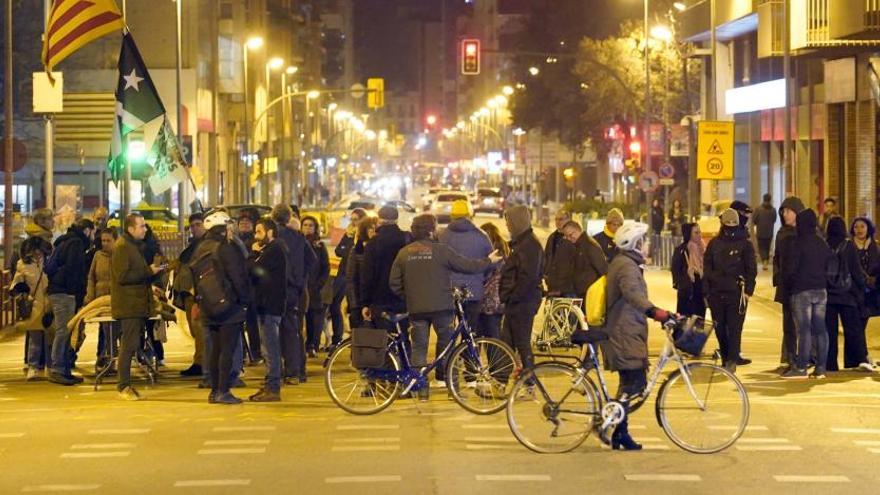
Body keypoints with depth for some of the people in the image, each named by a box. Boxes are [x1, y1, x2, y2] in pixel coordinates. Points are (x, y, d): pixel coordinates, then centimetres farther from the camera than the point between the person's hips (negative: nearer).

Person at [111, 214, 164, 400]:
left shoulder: (136, 245, 19)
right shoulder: (122, 247, -12)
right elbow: (122, 276, -20)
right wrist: (149, 272, -17)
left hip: (137, 304, 10)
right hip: (128, 305, -10)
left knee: (130, 345, 10)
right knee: (129, 344, -10)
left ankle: (125, 384, 15)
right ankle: (124, 386, -6)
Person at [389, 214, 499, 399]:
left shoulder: (404, 253, 3)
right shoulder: (441, 250, -9)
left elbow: (394, 283, 4)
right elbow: (466, 265, -4)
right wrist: (489, 261, 11)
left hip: (416, 308, 3)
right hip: (440, 306, -3)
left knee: (419, 346, 7)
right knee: (445, 340, 15)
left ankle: (421, 389, 4)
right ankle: (442, 377, 16)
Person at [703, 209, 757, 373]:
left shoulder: (745, 244, 3)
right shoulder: (714, 244, 9)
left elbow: (751, 269, 2)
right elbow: (707, 267, 10)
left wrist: (748, 290, -8)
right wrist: (707, 290, 3)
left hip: (737, 293, -3)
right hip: (716, 292, 3)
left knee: (734, 327, -10)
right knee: (720, 328, 6)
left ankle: (731, 360, -14)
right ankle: (727, 358, 16)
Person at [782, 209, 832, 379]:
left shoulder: (798, 244, -12)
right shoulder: (822, 244, 10)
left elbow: (789, 268, -12)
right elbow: (828, 267, 16)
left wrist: (788, 285, 5)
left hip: (802, 291, -7)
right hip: (821, 290, 7)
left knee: (804, 330, -6)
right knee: (820, 329, 6)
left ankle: (801, 367, -5)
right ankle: (820, 368, 6)